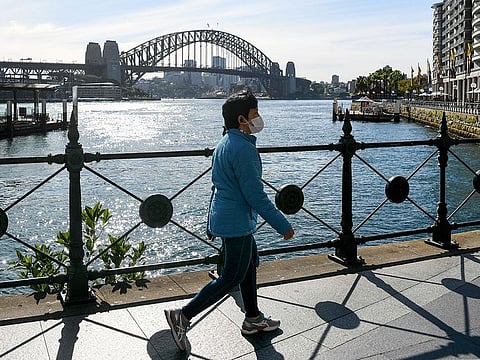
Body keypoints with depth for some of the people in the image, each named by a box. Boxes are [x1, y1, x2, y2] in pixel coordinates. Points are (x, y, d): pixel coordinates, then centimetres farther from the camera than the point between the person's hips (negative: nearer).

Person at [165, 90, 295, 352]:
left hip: (223, 218, 10)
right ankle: (183, 316, 2)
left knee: (250, 264, 21)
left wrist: (212, 224, 24)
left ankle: (253, 319, 33)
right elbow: (256, 195, -22)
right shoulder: (243, 148, -21)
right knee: (231, 278, 0)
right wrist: (283, 226, -14)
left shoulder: (224, 143, 11)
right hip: (237, 222, -10)